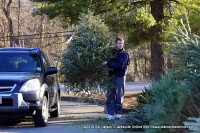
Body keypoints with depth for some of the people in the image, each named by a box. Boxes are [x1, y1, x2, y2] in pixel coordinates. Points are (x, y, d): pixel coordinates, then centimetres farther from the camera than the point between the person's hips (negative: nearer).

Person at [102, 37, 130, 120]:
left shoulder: (124, 54, -5)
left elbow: (119, 65, -17)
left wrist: (108, 63, -16)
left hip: (120, 77, -4)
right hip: (112, 76, 4)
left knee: (119, 95, 1)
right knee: (110, 95, -2)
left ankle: (118, 113, 12)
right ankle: (111, 114, -1)